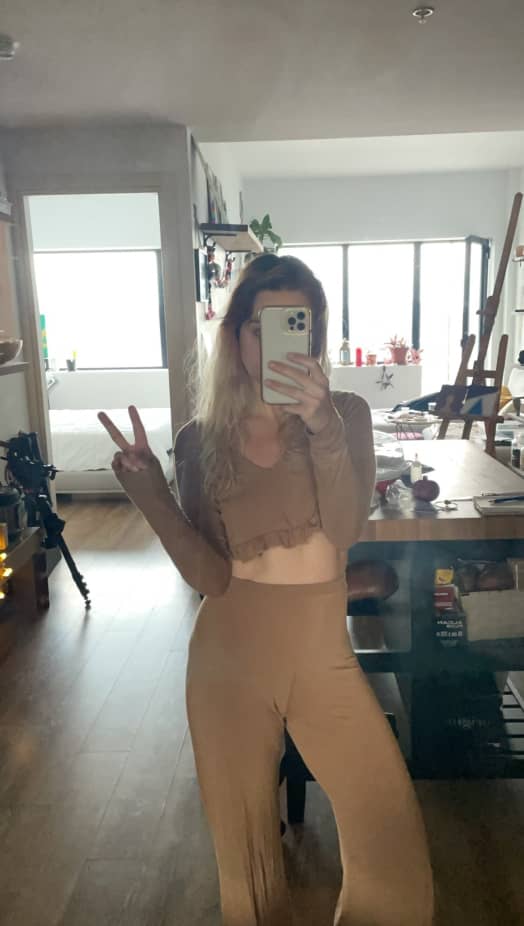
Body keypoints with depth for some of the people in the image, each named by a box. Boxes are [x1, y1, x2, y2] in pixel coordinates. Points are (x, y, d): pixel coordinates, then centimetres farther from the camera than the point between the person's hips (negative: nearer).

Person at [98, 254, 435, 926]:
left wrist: (322, 427, -31)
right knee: (245, 838, 17)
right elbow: (211, 576, -11)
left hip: (322, 655, 0)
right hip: (230, 659, 1)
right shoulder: (200, 440, -5)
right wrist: (151, 496, -22)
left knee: (390, 831, 2)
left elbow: (343, 533, -20)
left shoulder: (347, 415, -5)